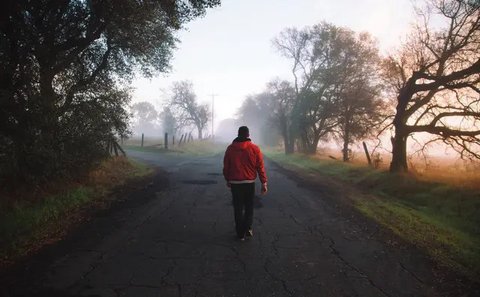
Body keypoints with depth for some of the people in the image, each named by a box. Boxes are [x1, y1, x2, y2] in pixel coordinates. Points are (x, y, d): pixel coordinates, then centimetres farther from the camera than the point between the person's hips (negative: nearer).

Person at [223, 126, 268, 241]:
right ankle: (247, 228, 5)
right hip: (249, 183, 0)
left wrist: (228, 180, 18)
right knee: (249, 207, 16)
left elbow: (226, 167, 5)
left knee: (238, 208, 10)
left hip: (235, 183, 1)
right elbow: (260, 167, -6)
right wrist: (264, 183, -1)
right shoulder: (254, 148, -6)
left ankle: (240, 233, 13)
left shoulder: (230, 148, -1)